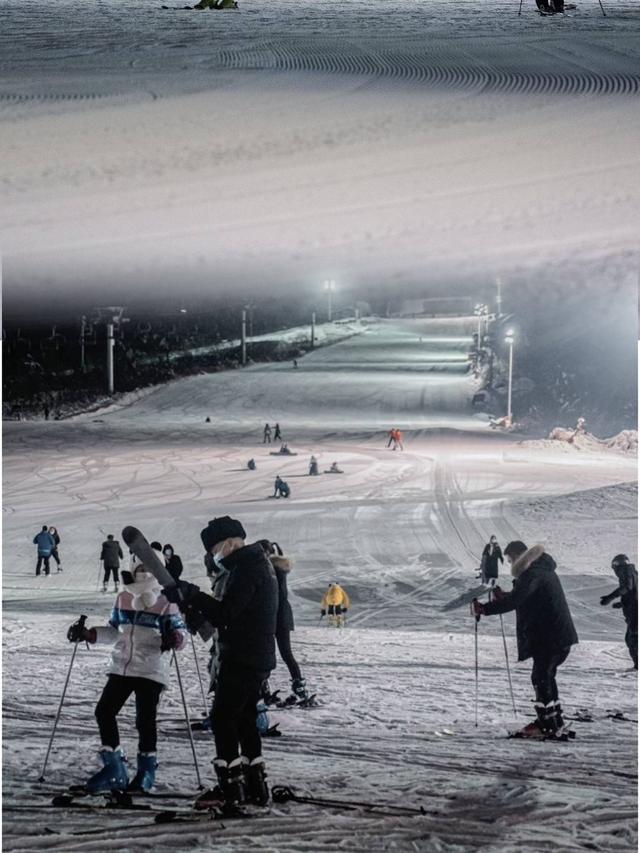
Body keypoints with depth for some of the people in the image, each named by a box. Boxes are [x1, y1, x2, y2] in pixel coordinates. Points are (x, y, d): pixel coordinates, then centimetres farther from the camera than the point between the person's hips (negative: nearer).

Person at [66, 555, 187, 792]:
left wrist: (175, 639, -25)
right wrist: (89, 634, 8)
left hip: (152, 669, -5)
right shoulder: (123, 598, 10)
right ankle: (115, 771, 6)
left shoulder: (166, 602, -4)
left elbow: (179, 630, -3)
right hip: (122, 666, 5)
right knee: (104, 711, -3)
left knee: (145, 719, -7)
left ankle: (146, 771, 13)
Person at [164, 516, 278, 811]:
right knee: (244, 718, 15)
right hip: (257, 658, 10)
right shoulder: (259, 565, 18)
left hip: (242, 659, -10)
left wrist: (192, 596, -15)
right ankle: (255, 786, 18)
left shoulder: (246, 569, -16)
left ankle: (230, 786, -9)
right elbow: (231, 613, 18)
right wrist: (196, 605, 7)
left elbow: (225, 614, -21)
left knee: (223, 718, -8)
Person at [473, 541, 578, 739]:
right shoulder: (543, 570, 18)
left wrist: (484, 609, -19)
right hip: (560, 635, 10)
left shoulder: (532, 574, -16)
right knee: (546, 676, 18)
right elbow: (523, 598, 27)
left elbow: (514, 601, -25)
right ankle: (554, 721, 25)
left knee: (541, 677, -6)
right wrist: (503, 596, 14)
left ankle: (549, 725, -6)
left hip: (550, 638, -10)